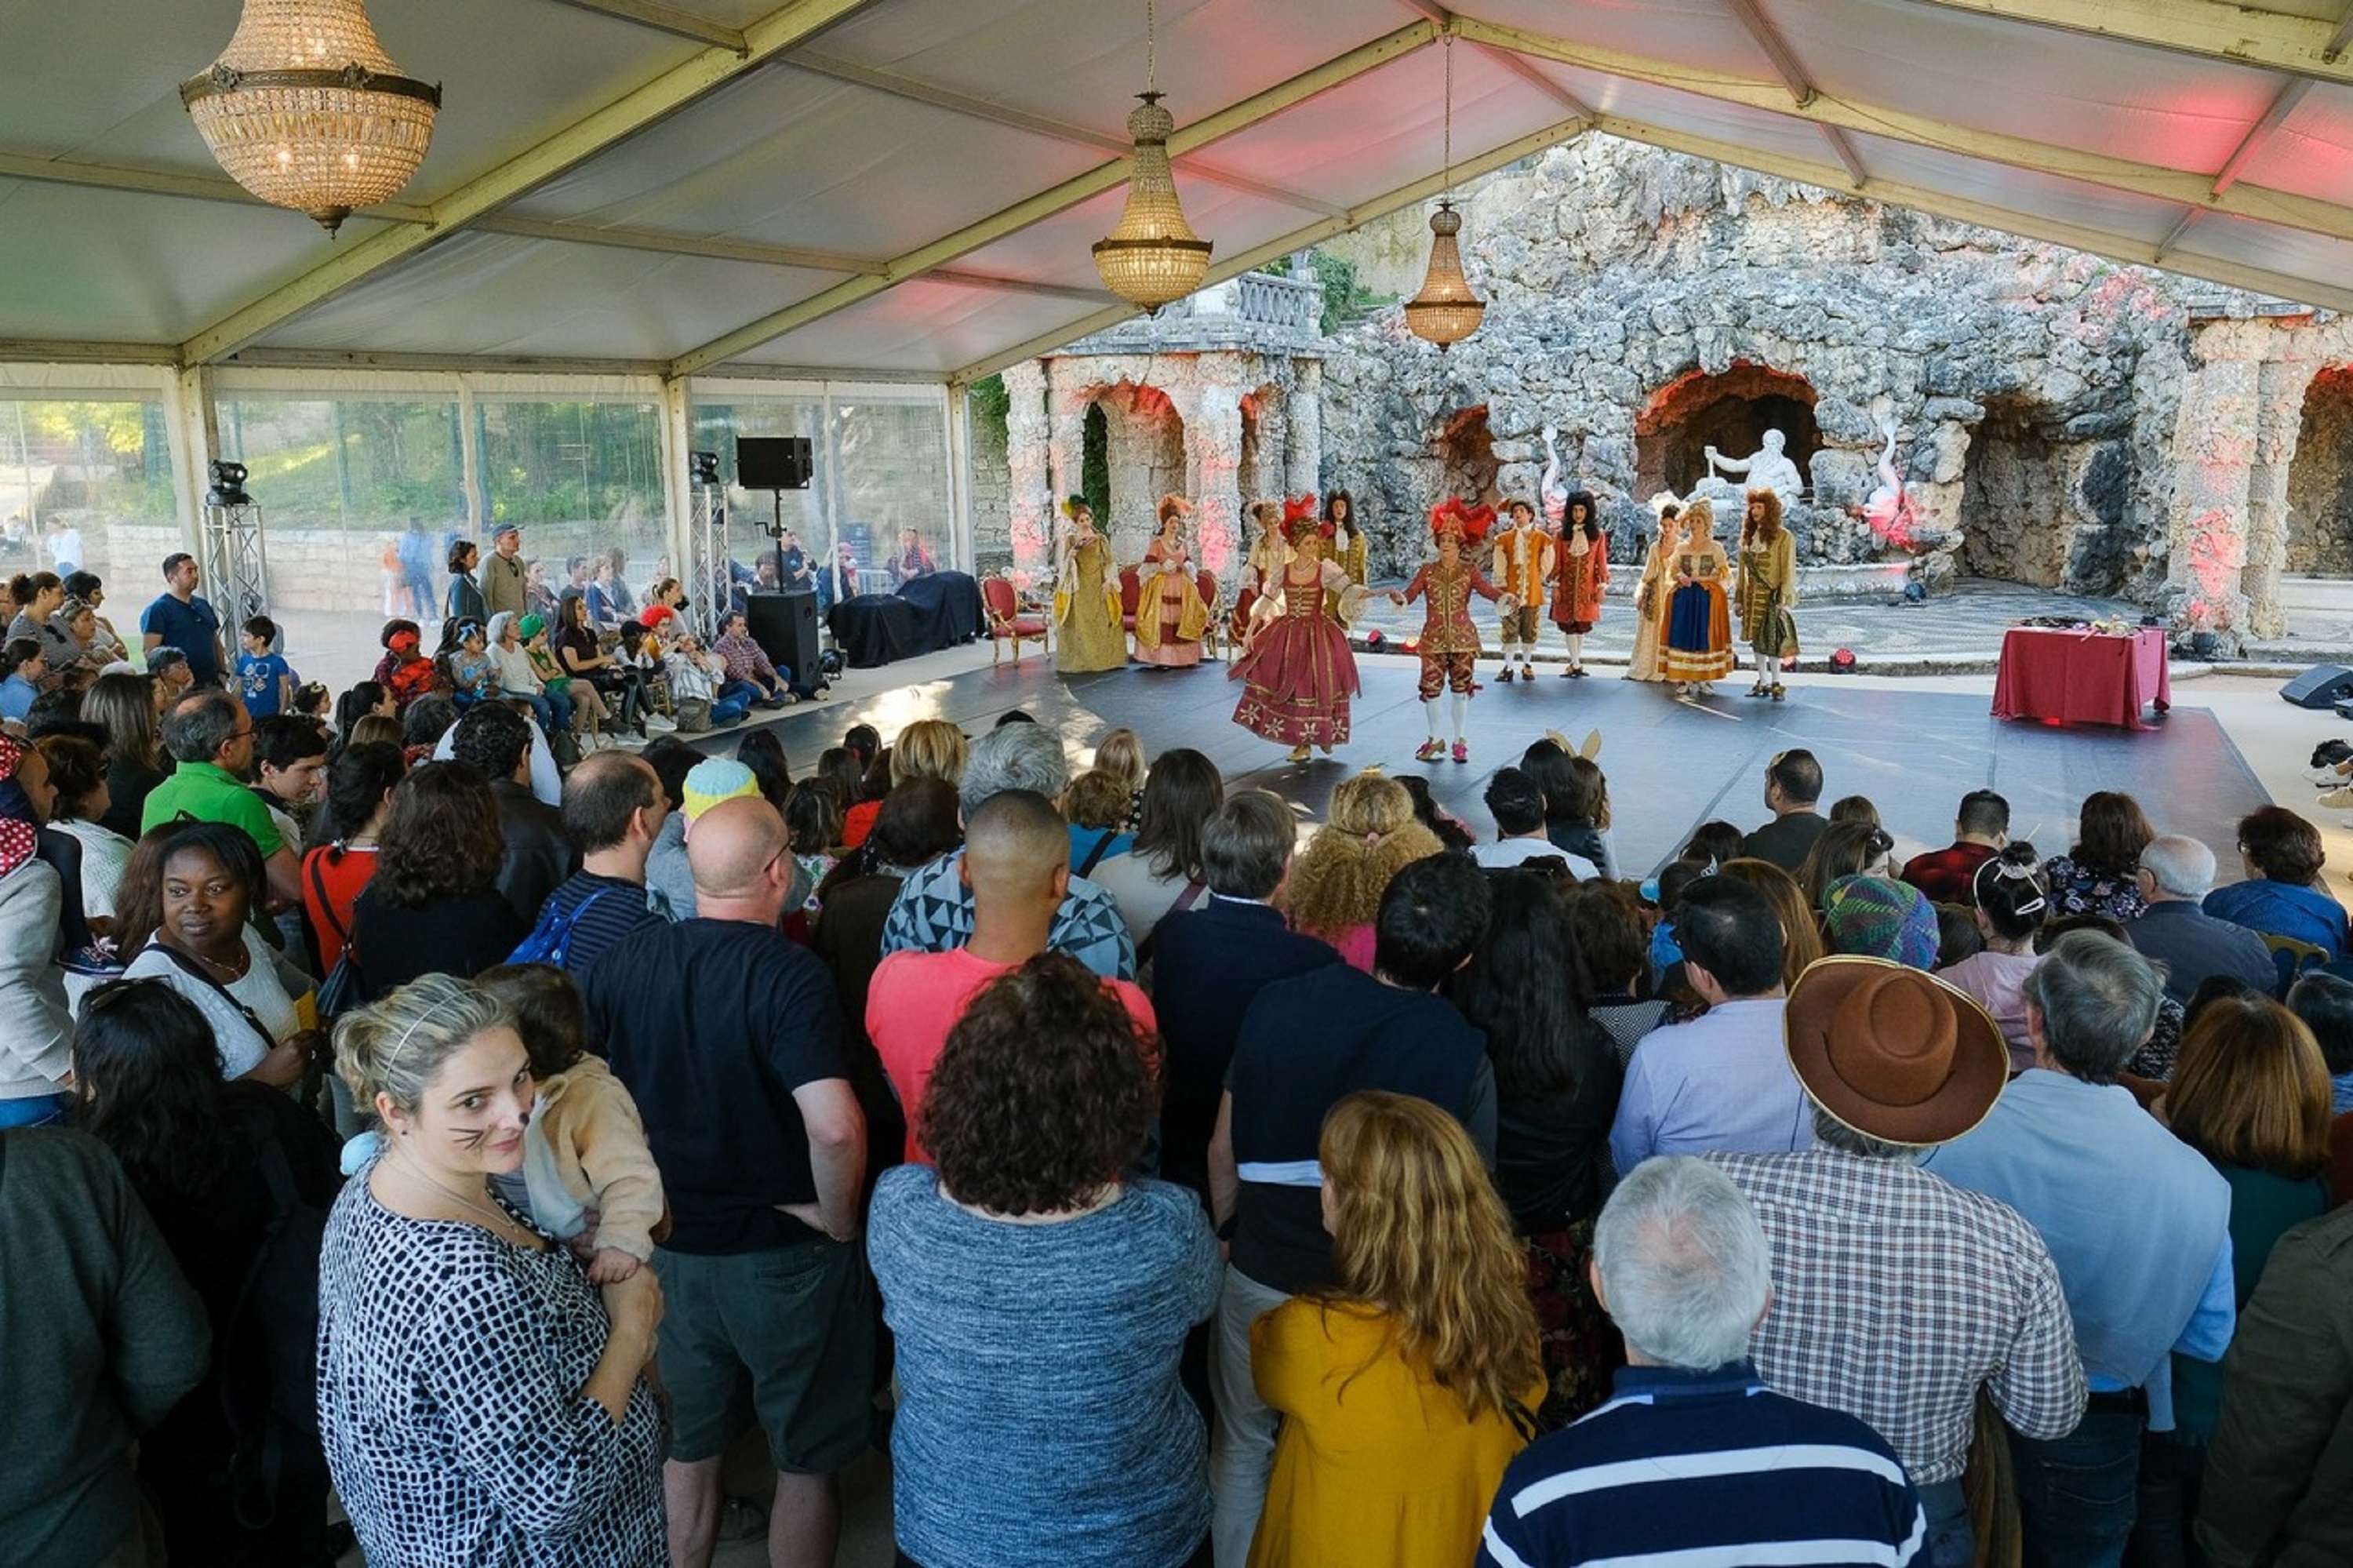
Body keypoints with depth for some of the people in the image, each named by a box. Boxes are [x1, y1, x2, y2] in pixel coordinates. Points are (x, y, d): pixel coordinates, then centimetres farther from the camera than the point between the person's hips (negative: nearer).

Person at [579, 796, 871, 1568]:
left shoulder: (621, 961, -7)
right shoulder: (787, 973, -23)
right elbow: (835, 1128, -34)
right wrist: (840, 1217, -15)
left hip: (667, 1245, 5)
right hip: (784, 1255, -4)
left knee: (685, 1450, 24)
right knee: (807, 1460, 16)